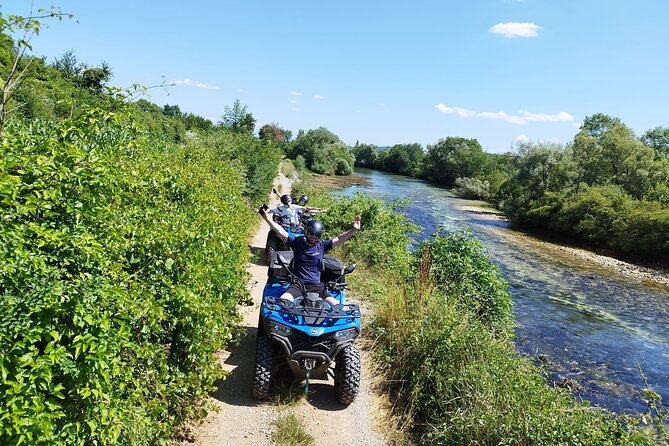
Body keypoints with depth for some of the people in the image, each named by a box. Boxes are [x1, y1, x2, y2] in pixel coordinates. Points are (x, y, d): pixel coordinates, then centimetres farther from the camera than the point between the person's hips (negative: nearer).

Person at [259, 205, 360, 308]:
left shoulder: (322, 246, 6)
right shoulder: (297, 242, 2)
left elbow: (339, 239, -1)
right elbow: (281, 232, -7)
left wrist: (353, 230, -16)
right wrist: (266, 218, -17)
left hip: (316, 286, 2)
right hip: (298, 285, -1)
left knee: (337, 306, -17)